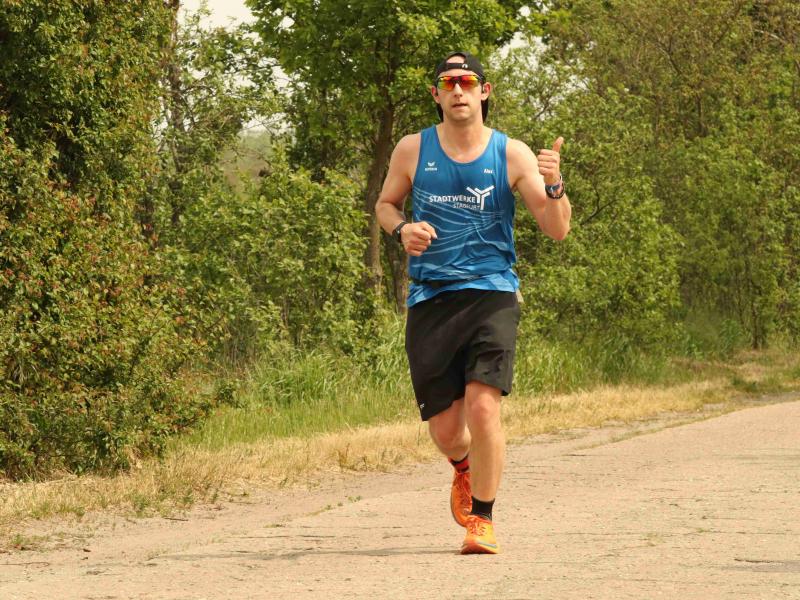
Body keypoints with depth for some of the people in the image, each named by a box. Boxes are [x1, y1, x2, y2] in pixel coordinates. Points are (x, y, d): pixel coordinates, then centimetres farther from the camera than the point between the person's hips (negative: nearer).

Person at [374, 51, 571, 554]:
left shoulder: (511, 154, 0)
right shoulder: (413, 150, 4)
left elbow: (557, 230, -2)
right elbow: (385, 204, 19)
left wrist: (552, 184, -22)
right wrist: (401, 229, -4)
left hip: (492, 292, -2)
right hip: (430, 299, 2)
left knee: (483, 406, -20)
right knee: (445, 431, 3)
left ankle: (482, 519, -2)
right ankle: (465, 469, 42)